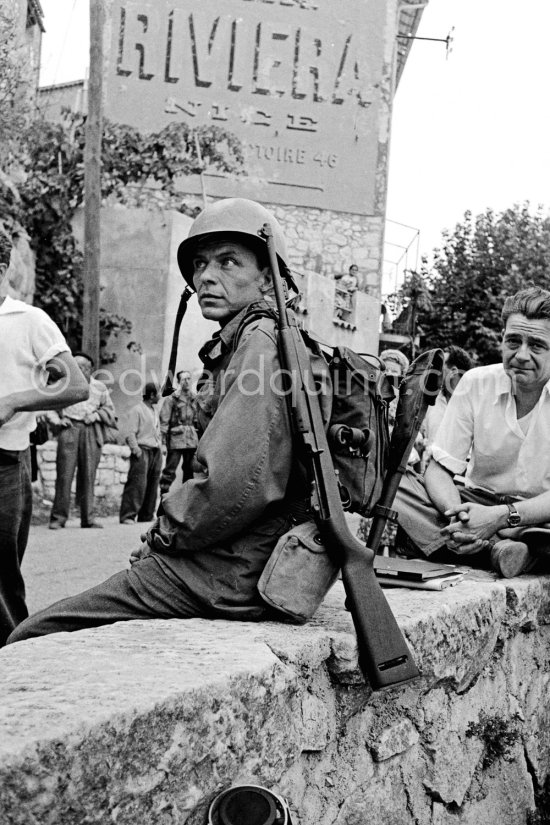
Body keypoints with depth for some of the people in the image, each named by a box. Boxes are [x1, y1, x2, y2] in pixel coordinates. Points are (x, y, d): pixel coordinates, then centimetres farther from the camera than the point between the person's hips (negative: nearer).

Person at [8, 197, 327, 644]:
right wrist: (164, 538, 11)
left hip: (234, 572, -10)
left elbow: (240, 482, -24)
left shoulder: (261, 339, -13)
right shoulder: (239, 342, 20)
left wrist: (164, 534, -9)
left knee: (31, 640, -8)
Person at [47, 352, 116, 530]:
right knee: (64, 474, -8)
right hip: (69, 429, -2)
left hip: (91, 432, 2)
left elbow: (110, 411, 20)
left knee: (88, 475, 1)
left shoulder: (99, 387, 15)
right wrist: (57, 421, -4)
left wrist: (96, 414, 1)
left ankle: (87, 517, 6)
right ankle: (58, 517, -4)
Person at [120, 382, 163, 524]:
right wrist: (136, 450, -18)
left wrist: (160, 448, 16)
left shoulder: (154, 411, 21)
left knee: (152, 486, 7)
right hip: (142, 450, -8)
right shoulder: (136, 410, -5)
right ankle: (127, 516, -17)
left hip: (156, 452, 8)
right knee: (138, 484, -16)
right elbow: (131, 433, -10)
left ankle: (146, 517, 13)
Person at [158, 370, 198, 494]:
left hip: (192, 440, 6)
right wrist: (164, 442, -13)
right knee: (170, 470, -7)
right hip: (176, 438, -6)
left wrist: (197, 439, 13)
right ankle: (163, 495, -5)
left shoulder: (193, 399, 13)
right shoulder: (172, 399, -4)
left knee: (190, 470, 11)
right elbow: (164, 421, -7)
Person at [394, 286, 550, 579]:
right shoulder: (476, 383, -3)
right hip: (479, 503, 3)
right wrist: (457, 514, -27)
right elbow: (439, 468, -5)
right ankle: (494, 550, -32)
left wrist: (501, 516, -32)